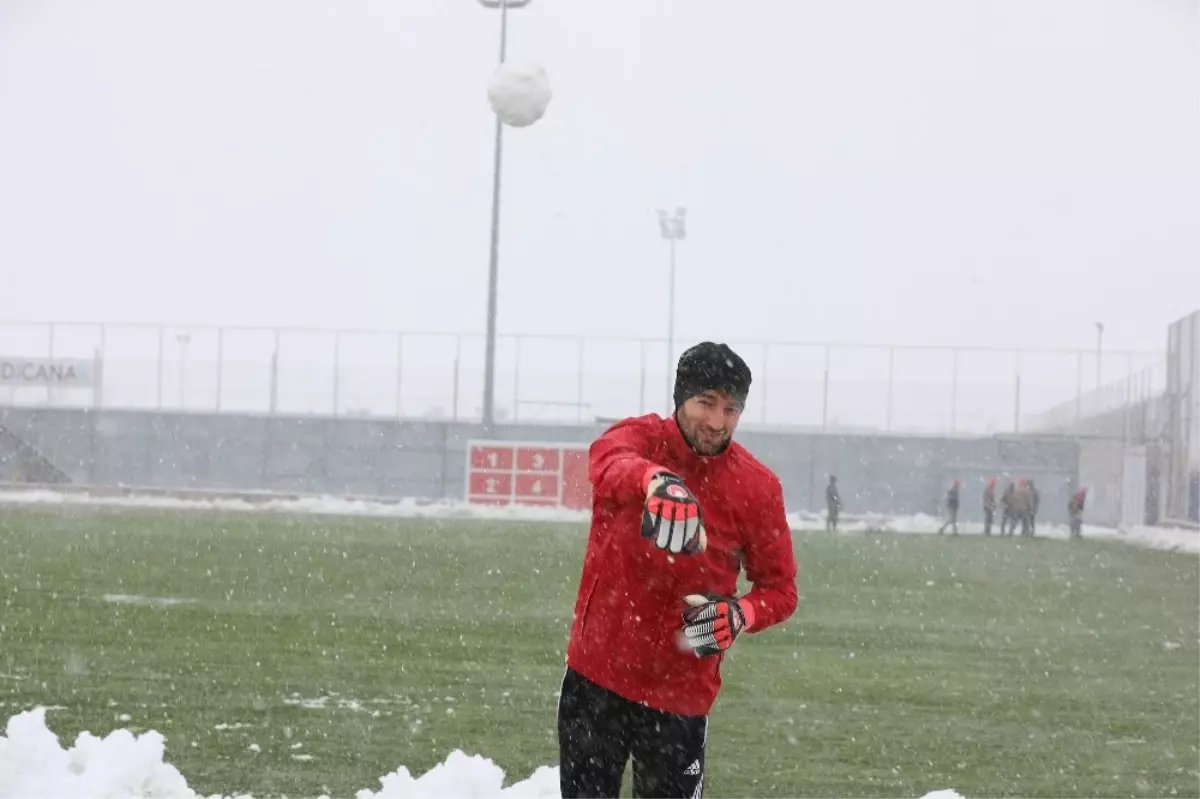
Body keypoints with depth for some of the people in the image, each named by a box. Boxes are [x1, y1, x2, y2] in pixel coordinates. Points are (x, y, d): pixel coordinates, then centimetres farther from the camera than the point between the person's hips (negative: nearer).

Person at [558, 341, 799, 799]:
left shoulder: (757, 487, -6)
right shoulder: (640, 437, -8)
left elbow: (780, 587, 1)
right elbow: (609, 463, -34)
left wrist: (741, 615, -23)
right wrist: (655, 480, -58)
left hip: (680, 692, -1)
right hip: (595, 676, 1)